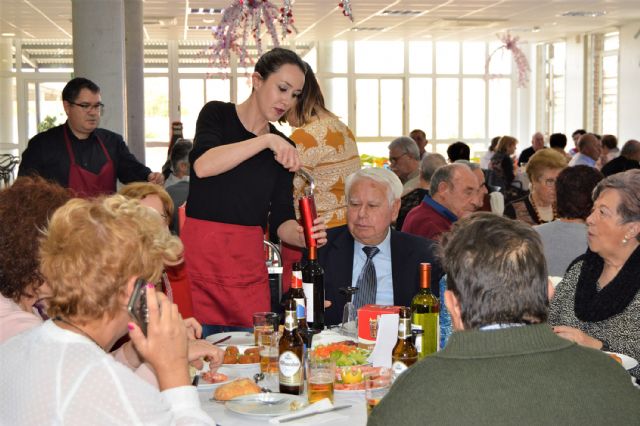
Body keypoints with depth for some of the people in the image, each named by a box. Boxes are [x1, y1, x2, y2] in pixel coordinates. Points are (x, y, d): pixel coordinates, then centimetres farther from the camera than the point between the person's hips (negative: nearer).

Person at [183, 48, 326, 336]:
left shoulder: (284, 148, 12)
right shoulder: (218, 115, 2)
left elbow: (280, 219, 9)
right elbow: (202, 165, -18)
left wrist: (301, 235, -13)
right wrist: (266, 140, -21)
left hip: (248, 260, 4)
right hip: (199, 253, -3)